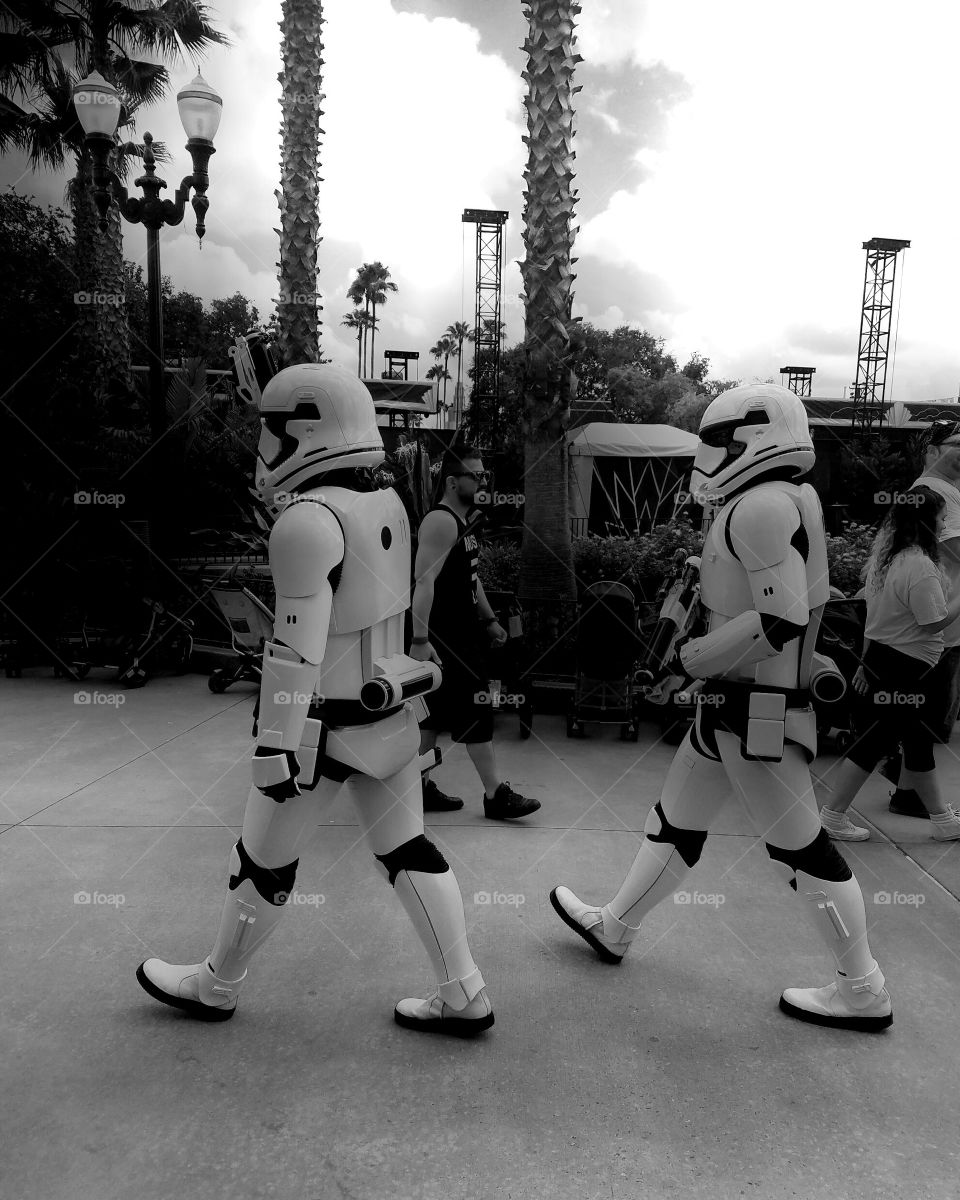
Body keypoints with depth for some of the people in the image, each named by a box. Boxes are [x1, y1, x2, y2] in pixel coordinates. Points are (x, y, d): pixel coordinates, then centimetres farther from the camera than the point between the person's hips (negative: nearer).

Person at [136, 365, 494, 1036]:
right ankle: (465, 997, 22)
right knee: (407, 850, 15)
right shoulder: (386, 505, 5)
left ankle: (217, 986, 36)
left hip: (327, 727, -7)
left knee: (264, 859, 13)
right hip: (391, 712, 8)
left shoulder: (309, 521, -21)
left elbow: (297, 649, -23)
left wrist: (276, 750, -19)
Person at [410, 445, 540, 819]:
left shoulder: (463, 521, 15)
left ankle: (420, 788, 23)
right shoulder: (441, 522, -17)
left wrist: (489, 619, 22)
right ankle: (496, 795, 5)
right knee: (476, 709, -4)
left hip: (462, 632, 10)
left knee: (436, 711, 13)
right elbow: (424, 581, -25)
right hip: (444, 636, -10)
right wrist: (420, 640, -30)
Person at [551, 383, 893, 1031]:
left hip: (758, 711, -10)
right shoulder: (781, 504, 11)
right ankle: (614, 928, 35)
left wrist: (701, 656, -15)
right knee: (676, 823, 18)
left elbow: (783, 618, -25)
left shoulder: (763, 505, -18)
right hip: (729, 706, 10)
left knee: (800, 846, 3)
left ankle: (865, 993, 21)